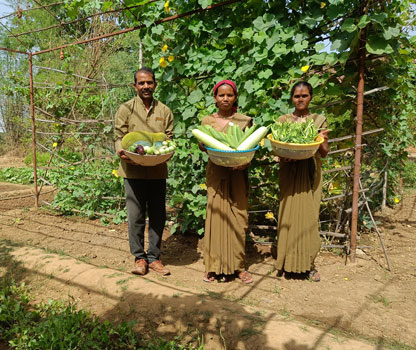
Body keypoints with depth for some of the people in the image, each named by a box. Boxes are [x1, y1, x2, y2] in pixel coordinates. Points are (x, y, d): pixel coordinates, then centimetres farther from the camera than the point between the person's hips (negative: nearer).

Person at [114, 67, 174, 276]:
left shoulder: (164, 111, 11)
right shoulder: (126, 109, 5)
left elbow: (170, 139, 10)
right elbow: (119, 137, 2)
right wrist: (121, 153, -19)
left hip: (158, 171, 2)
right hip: (133, 170, -2)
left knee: (158, 216, 7)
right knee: (135, 216, 1)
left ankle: (153, 257, 20)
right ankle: (139, 258, 16)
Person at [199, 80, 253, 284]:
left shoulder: (244, 121, 7)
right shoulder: (208, 121, 8)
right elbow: (202, 145, 7)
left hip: (237, 173, 0)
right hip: (216, 173, 0)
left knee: (238, 217, 1)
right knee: (216, 216, -1)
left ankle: (238, 266, 13)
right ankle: (214, 266, 11)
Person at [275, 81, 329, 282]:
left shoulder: (319, 120, 8)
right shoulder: (283, 120, 7)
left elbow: (324, 153, 5)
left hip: (310, 173, 1)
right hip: (290, 172, -1)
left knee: (309, 215, 1)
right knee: (289, 214, -1)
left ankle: (309, 263, 12)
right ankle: (286, 261, 10)